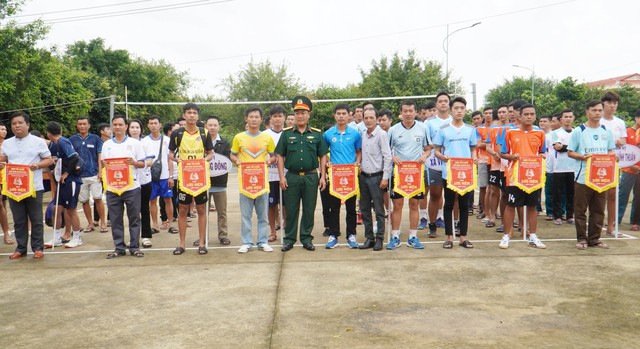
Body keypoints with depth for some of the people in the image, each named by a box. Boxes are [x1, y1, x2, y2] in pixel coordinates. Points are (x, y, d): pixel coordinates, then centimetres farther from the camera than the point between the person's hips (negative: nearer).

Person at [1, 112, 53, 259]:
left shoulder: (38, 142, 0)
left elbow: (49, 160, 1)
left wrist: (37, 166, -17)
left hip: (34, 187, -3)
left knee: (36, 220, 3)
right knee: (18, 220, 9)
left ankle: (38, 248, 12)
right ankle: (20, 248, 18)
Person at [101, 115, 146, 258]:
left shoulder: (135, 143, 4)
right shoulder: (106, 145, 11)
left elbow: (143, 164, 3)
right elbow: (103, 165, 14)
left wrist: (134, 163, -17)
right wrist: (103, 165, -9)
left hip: (132, 186, -2)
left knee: (134, 218, 3)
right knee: (116, 219, 6)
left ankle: (134, 247, 11)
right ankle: (119, 248, 15)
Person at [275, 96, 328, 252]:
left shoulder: (316, 134, 5)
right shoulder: (287, 133, 5)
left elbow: (322, 156, 6)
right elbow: (280, 156, 5)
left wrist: (322, 176, -1)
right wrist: (282, 176, -3)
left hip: (311, 177, 0)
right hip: (291, 177, 0)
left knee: (309, 210, 6)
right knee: (291, 210, 5)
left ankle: (306, 239, 18)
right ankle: (289, 239, 16)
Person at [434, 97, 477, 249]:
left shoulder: (471, 129, 8)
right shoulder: (444, 129, 2)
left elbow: (473, 149, 15)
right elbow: (436, 151, 5)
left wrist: (474, 158, -7)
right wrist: (445, 157, -16)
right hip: (448, 172, -2)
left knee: (464, 205, 7)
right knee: (449, 204, 4)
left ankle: (463, 237, 15)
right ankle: (449, 237, 12)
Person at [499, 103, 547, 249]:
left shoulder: (540, 133, 6)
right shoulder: (510, 132, -2)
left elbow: (542, 152, 16)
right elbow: (502, 153, 3)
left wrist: (542, 156, -6)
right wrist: (512, 157, -16)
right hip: (514, 175, -2)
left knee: (532, 205, 10)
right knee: (511, 205, 3)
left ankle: (533, 237, 20)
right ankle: (506, 236, 13)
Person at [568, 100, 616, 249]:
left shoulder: (607, 132, 10)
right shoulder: (578, 131, -2)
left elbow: (611, 151, 16)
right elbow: (570, 152, -1)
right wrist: (583, 156, -18)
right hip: (583, 177, -3)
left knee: (598, 210, 8)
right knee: (580, 210, 2)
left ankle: (594, 238, 18)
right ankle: (581, 238, 12)